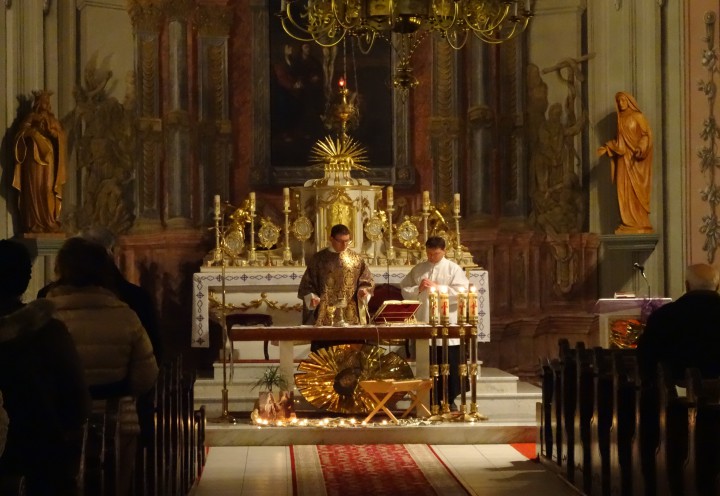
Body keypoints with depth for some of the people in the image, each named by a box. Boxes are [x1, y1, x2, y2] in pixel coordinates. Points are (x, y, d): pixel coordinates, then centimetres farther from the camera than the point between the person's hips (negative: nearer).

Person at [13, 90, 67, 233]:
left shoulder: (53, 120, 16)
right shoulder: (30, 119, 7)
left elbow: (62, 138, 6)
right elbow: (21, 136, -5)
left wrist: (52, 131, -10)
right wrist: (35, 129, -15)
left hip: (49, 161, 3)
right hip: (34, 160, -3)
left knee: (49, 191, -5)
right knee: (34, 190, -8)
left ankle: (50, 223, -5)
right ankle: (35, 224, -10)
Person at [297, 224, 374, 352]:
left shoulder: (356, 259, 8)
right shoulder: (319, 258, 4)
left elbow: (366, 281, 11)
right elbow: (307, 284, 5)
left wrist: (363, 290, -9)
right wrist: (312, 297, -12)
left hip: (351, 317, 1)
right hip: (325, 316, -1)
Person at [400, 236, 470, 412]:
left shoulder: (454, 269, 1)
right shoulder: (418, 270, 12)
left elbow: (461, 292, -11)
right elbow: (405, 290, 10)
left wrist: (437, 287, -14)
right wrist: (418, 289, -10)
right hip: (424, 325, 3)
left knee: (450, 365, 1)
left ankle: (450, 400, 10)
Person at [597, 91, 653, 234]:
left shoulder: (638, 117, -2)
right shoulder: (621, 119, 15)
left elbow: (646, 135, -9)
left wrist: (640, 148, -24)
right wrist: (607, 148, 9)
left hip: (635, 160, -6)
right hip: (623, 159, 6)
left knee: (636, 192, -8)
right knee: (625, 192, 1)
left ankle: (640, 225, -7)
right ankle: (628, 224, 1)